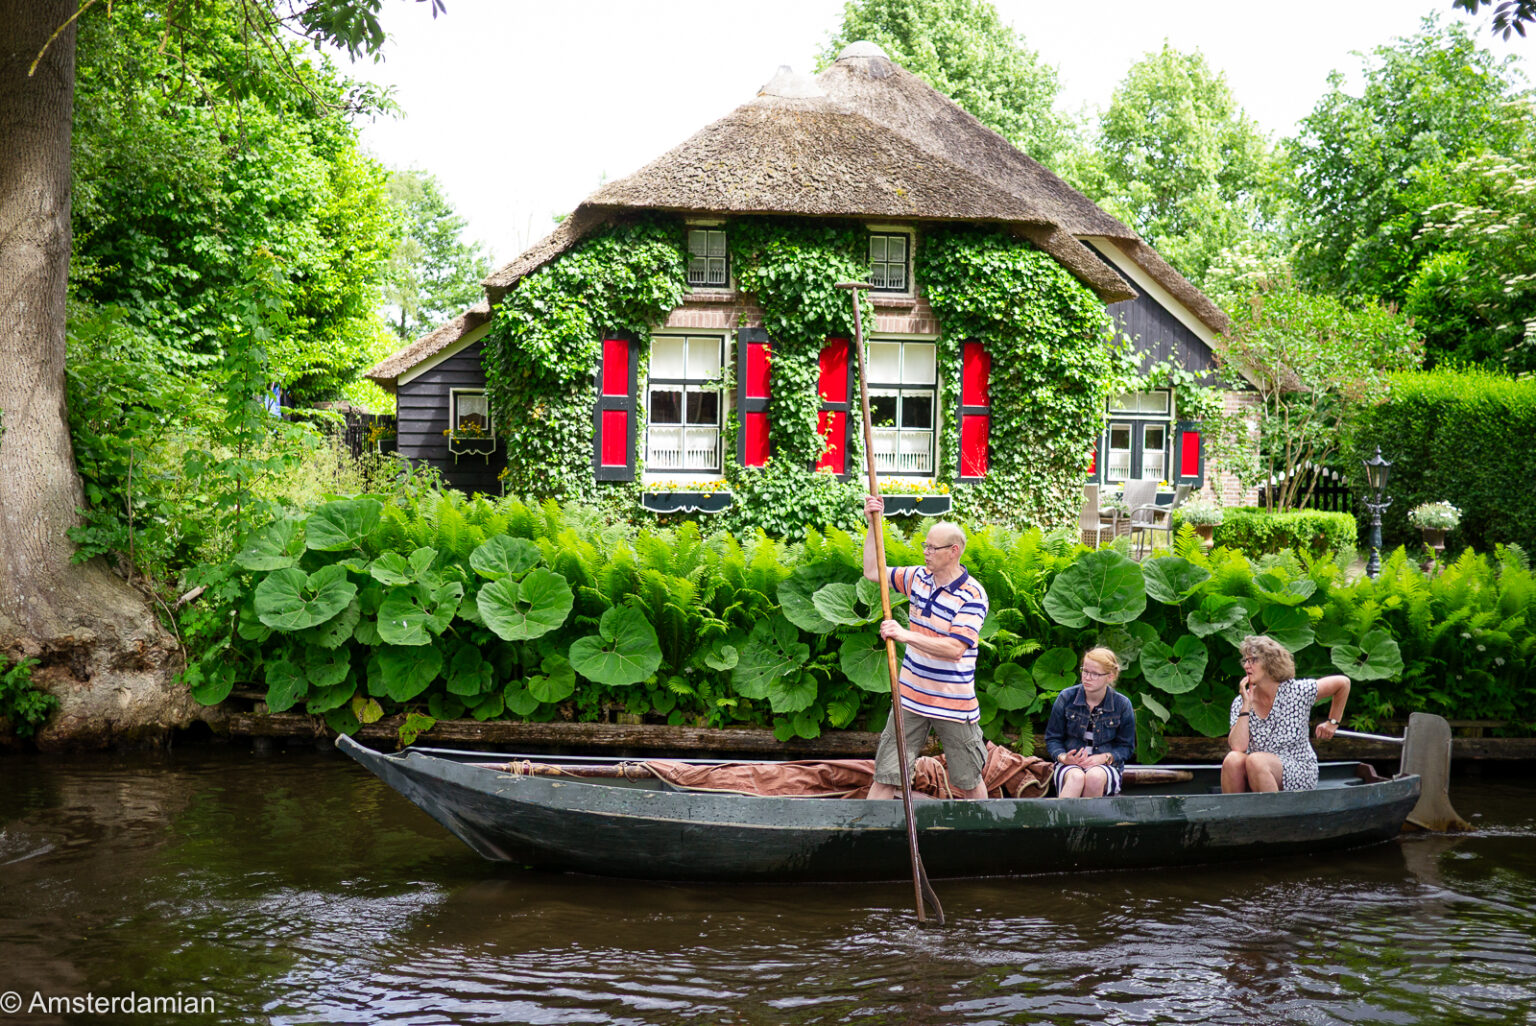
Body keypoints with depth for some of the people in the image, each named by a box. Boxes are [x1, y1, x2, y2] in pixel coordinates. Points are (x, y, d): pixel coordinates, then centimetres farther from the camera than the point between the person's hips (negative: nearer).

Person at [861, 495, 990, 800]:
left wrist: (905, 635, -27)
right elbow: (873, 572, 16)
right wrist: (873, 524, 8)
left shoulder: (973, 595, -14)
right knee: (885, 778, 0)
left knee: (969, 784, 9)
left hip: (954, 704, -5)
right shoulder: (919, 577, 6)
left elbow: (954, 648, -23)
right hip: (911, 698, 5)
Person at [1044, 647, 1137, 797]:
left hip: (1105, 766, 0)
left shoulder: (1122, 705, -1)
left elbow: (1126, 746, 8)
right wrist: (1063, 757, -13)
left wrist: (1104, 757, -12)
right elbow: (1052, 738, 9)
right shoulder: (1066, 698, 1)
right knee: (1076, 777, -37)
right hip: (1070, 764, 0)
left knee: (1095, 777, -37)